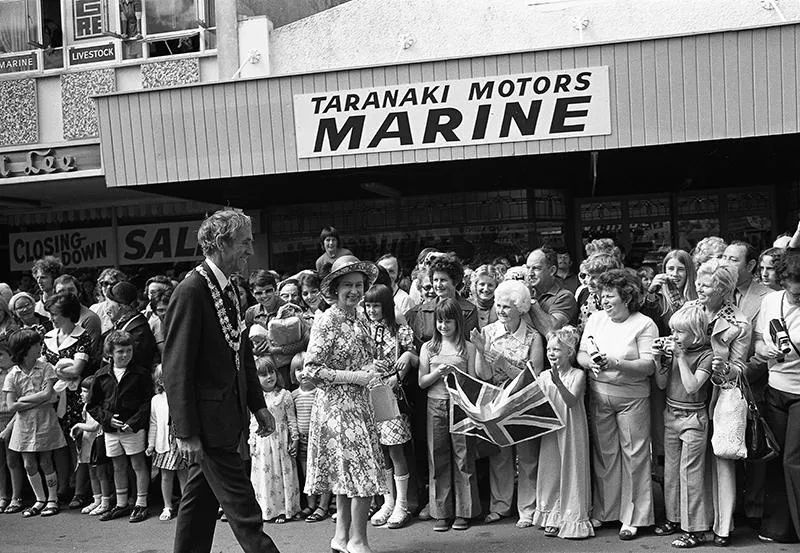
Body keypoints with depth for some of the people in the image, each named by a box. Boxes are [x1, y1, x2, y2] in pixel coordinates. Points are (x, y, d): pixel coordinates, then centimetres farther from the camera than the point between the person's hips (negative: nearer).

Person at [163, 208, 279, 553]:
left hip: (227, 415, 9)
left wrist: (258, 405, 14)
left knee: (201, 500, 18)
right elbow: (176, 370, -19)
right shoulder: (191, 292, -18)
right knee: (243, 511, -1)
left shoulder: (228, 291, 11)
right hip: (207, 421, -9)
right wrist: (186, 432, -19)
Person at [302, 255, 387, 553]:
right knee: (364, 473, -6)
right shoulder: (327, 321, -12)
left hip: (359, 404, 8)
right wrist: (355, 377, -18)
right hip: (337, 405, -8)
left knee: (349, 474, 13)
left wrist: (374, 373, 4)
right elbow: (311, 369, -15)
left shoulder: (358, 320, 11)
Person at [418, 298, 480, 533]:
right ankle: (441, 513, 12)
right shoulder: (428, 348, 9)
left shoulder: (468, 348, 3)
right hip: (435, 406, 2)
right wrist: (439, 372, -11)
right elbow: (422, 382, 5)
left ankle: (463, 512, 11)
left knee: (463, 456, 0)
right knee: (438, 459, 3)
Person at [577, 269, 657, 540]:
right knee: (603, 454, 12)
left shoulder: (644, 324, -7)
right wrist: (591, 362, -16)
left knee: (633, 455, 3)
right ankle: (602, 511, 25)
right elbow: (580, 354, 6)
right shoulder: (596, 319, 8)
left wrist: (616, 363, -27)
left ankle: (632, 518, 15)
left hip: (632, 398, -4)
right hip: (599, 395, 4)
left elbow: (648, 366, -15)